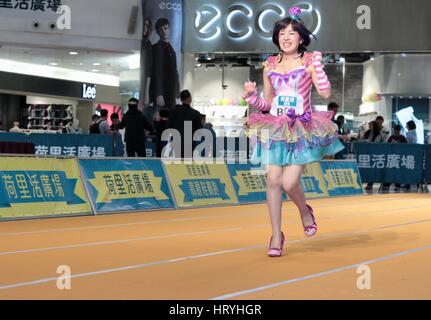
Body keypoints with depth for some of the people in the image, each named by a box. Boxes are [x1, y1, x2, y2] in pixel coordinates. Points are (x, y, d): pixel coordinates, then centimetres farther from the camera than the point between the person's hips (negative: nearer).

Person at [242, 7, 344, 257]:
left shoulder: (308, 62, -1)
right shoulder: (270, 65, 9)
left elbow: (326, 93, -12)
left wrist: (318, 65, -18)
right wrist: (251, 96, -3)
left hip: (301, 130, -3)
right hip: (276, 130, 4)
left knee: (289, 182, -14)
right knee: (273, 181, -2)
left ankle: (305, 211, 21)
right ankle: (277, 234, 10)